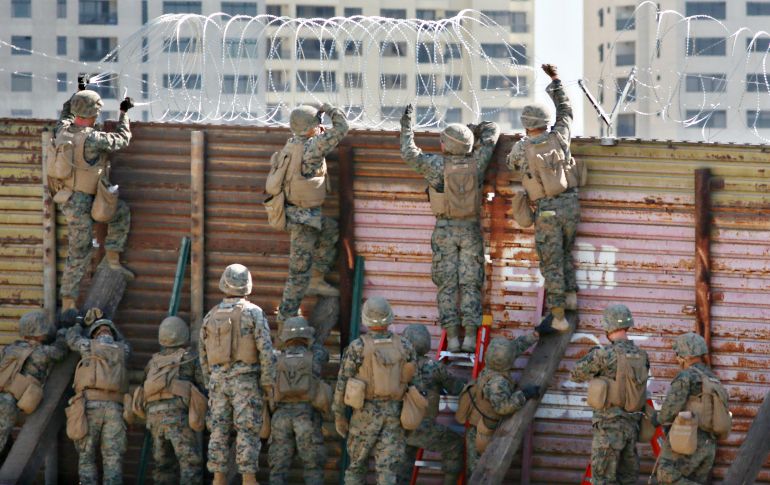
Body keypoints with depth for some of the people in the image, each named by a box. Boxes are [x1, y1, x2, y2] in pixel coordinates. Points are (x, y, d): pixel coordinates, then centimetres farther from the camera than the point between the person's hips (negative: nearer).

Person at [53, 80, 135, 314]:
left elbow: (66, 112, 24)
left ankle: (112, 259, 21)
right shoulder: (92, 139, -25)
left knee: (121, 211, 19)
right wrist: (124, 114, 4)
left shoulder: (63, 130, -2)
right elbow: (122, 139, -10)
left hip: (68, 196, 9)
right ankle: (68, 305, 3)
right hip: (80, 203, -9)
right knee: (79, 254, -2)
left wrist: (80, 93, 32)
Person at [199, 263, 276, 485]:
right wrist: (268, 383, -6)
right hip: (246, 381, -4)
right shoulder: (253, 312, -7)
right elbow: (266, 350, -12)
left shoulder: (211, 316, 7)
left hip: (218, 381, 4)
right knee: (248, 432, -4)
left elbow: (203, 355, 13)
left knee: (219, 431, 7)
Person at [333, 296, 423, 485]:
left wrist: (338, 415, 4)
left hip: (366, 414, -1)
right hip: (393, 415, 1)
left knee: (357, 465, 16)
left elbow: (342, 383, -7)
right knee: (388, 470, -1)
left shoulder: (357, 347, -9)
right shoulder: (405, 346, -1)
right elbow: (416, 383, 2)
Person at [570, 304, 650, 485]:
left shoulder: (604, 355, -15)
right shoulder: (641, 356, 4)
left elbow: (576, 375, -2)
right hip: (632, 424, 6)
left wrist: (591, 355, 17)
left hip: (609, 424, -6)